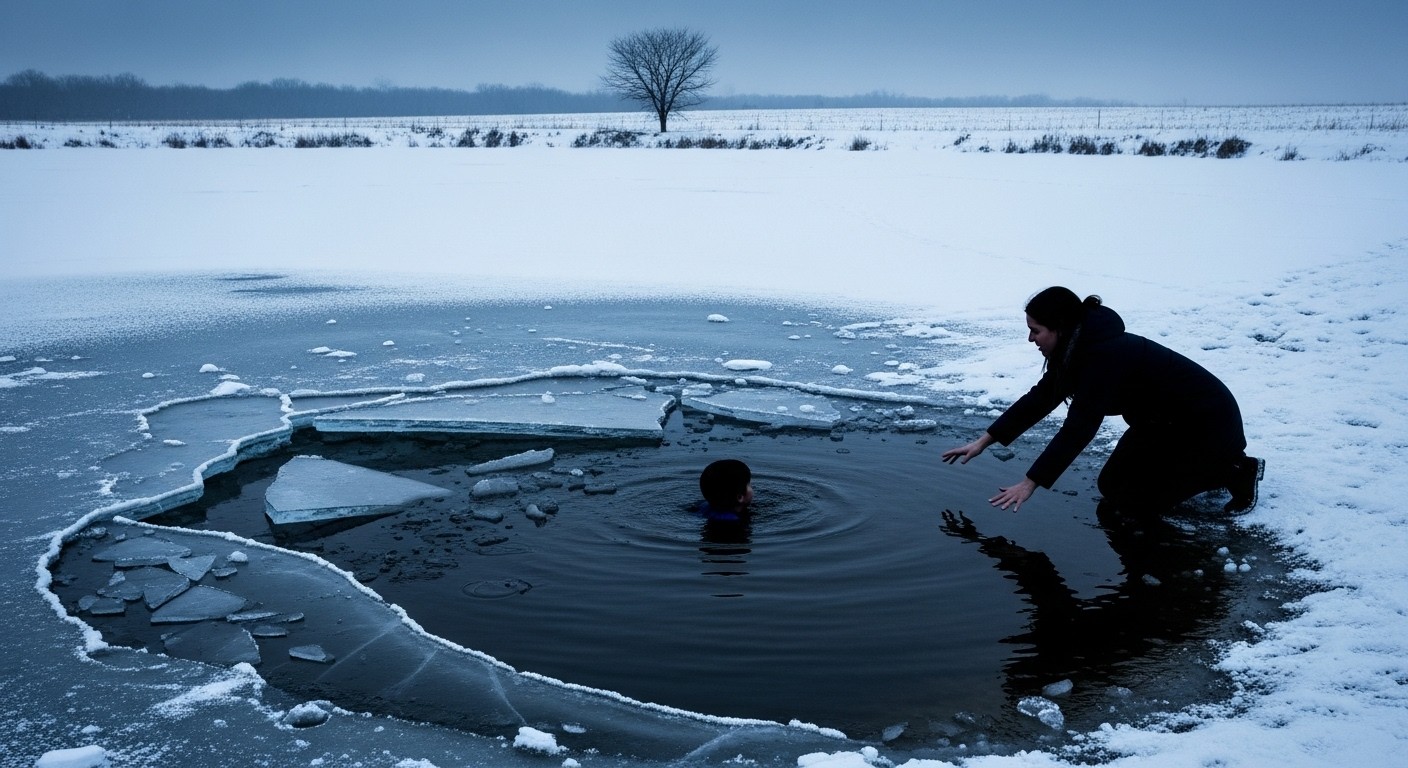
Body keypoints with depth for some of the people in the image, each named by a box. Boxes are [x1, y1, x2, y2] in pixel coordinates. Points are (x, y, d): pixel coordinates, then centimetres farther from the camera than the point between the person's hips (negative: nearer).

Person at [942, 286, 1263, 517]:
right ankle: (1210, 461, 20)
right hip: (1162, 421, 9)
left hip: (1207, 421, -9)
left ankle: (1235, 469, 1)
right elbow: (1038, 400, 1)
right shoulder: (1077, 349, -5)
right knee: (1111, 487, 10)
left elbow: (1077, 429, -35)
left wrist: (1030, 483, -33)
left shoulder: (1105, 355, -33)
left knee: (1133, 503, -9)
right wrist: (982, 442, 0)